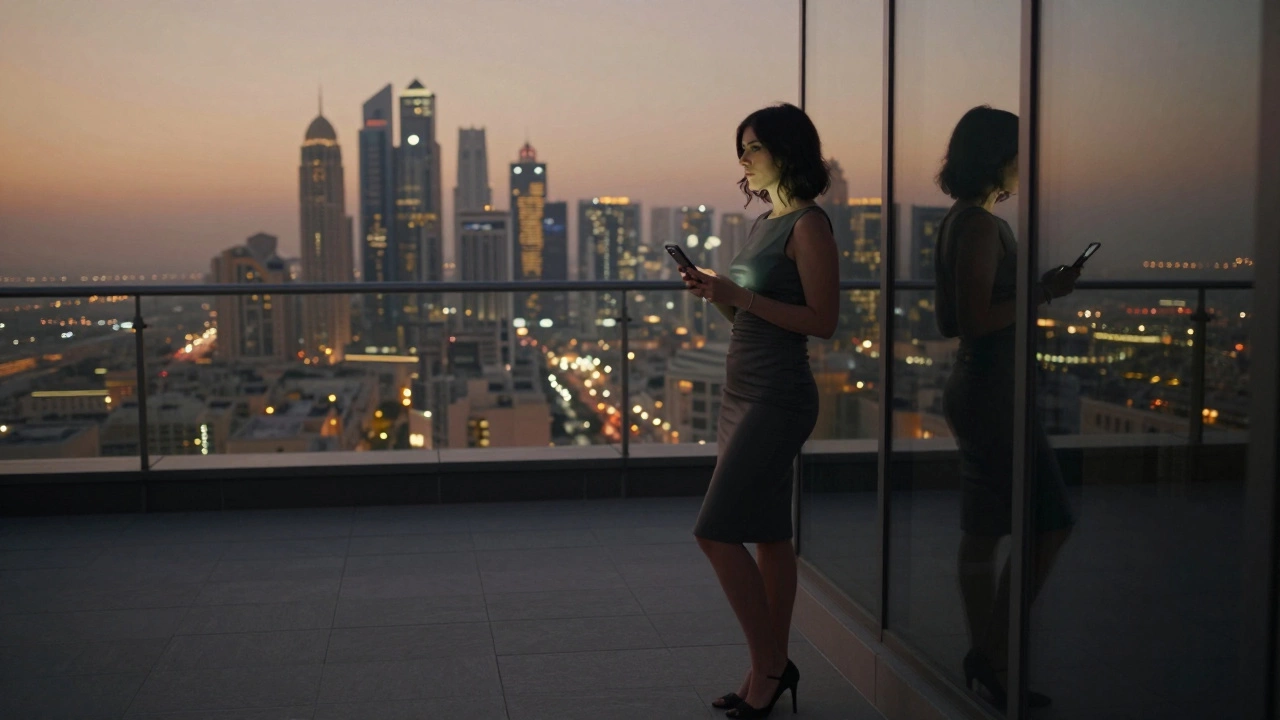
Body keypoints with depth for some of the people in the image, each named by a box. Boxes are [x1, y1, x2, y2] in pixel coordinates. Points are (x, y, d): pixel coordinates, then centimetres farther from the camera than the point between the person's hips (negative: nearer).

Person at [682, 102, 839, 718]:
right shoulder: (763, 223, 15)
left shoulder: (809, 226, -11)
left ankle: (769, 665, 2)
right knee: (768, 536, 12)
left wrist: (741, 296, -19)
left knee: (717, 532, -11)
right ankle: (773, 670, 20)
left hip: (777, 398, -9)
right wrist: (713, 292, 3)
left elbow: (823, 320, -17)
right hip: (744, 392, 9)